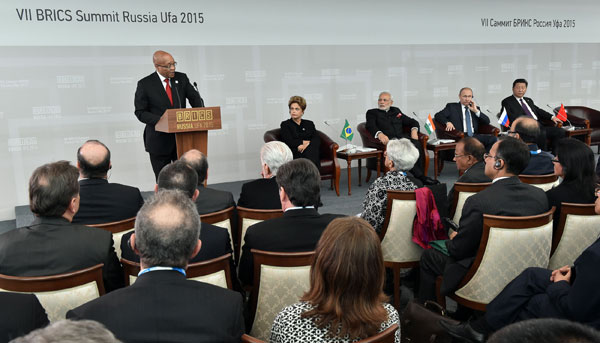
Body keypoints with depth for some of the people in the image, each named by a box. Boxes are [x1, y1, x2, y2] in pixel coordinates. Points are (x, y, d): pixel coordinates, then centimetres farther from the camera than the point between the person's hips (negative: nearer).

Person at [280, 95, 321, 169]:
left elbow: (317, 140, 8)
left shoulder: (309, 124, 25)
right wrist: (305, 142, 2)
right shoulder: (285, 124, 16)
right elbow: (289, 143, 0)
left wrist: (307, 145, -12)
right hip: (295, 154, -3)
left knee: (311, 148, -35)